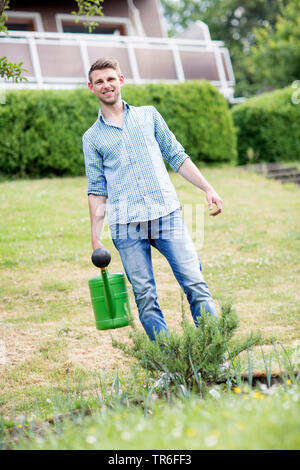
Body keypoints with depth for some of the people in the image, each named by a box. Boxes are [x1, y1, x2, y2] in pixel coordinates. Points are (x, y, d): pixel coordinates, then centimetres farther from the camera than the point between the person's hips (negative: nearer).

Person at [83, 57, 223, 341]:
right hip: (126, 226, 0)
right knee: (144, 296, -3)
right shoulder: (92, 137, 13)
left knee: (195, 284, -9)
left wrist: (207, 188, 7)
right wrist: (95, 237, 5)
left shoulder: (148, 115, 15)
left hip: (167, 214, 0)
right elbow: (97, 190, 12)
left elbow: (177, 156, 17)